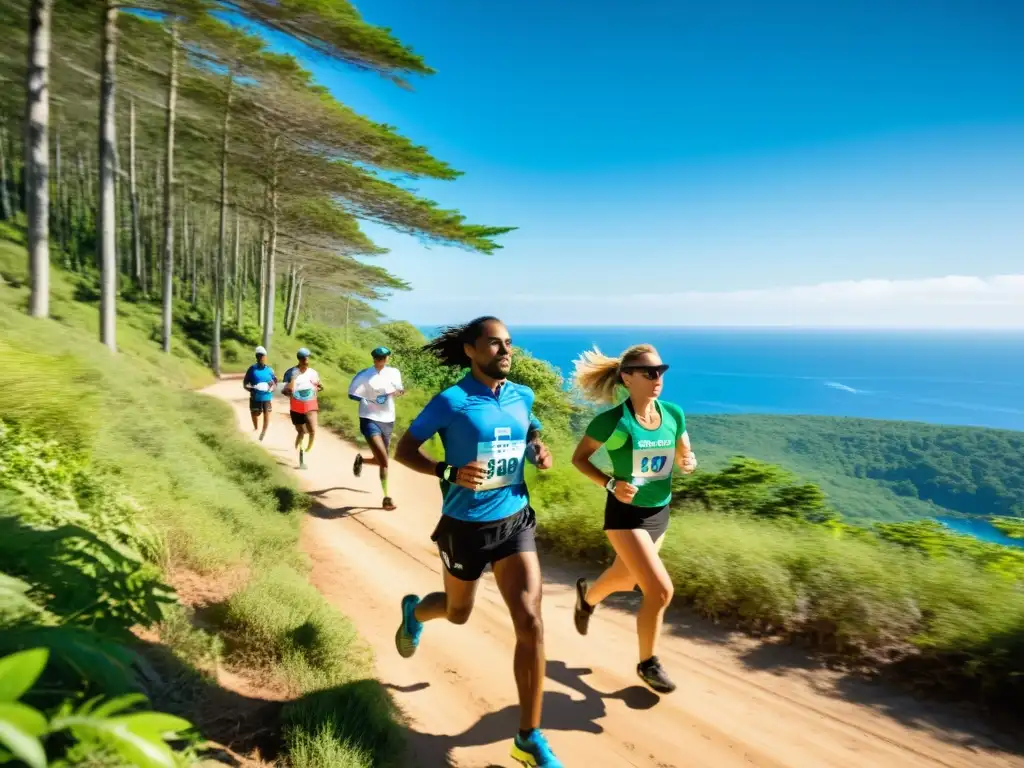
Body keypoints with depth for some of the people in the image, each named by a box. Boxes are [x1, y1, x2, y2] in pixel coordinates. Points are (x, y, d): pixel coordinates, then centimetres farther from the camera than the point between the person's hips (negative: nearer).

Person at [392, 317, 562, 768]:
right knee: (458, 614, 21)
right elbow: (403, 450, -10)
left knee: (531, 623, -7)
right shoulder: (451, 401, -16)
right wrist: (448, 472, -27)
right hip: (466, 526, -3)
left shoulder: (522, 397, -1)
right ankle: (414, 612, 59)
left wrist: (539, 453, -3)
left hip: (515, 522, 3)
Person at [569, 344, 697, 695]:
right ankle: (648, 663, 15)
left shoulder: (674, 415, -5)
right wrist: (610, 484, -22)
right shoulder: (613, 420, -20)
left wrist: (689, 462, -15)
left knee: (626, 579, 25)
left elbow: (683, 457, 9)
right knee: (660, 590, -11)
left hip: (660, 513, 6)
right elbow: (579, 458, -8)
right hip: (626, 514, -6)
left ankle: (587, 595, 58)